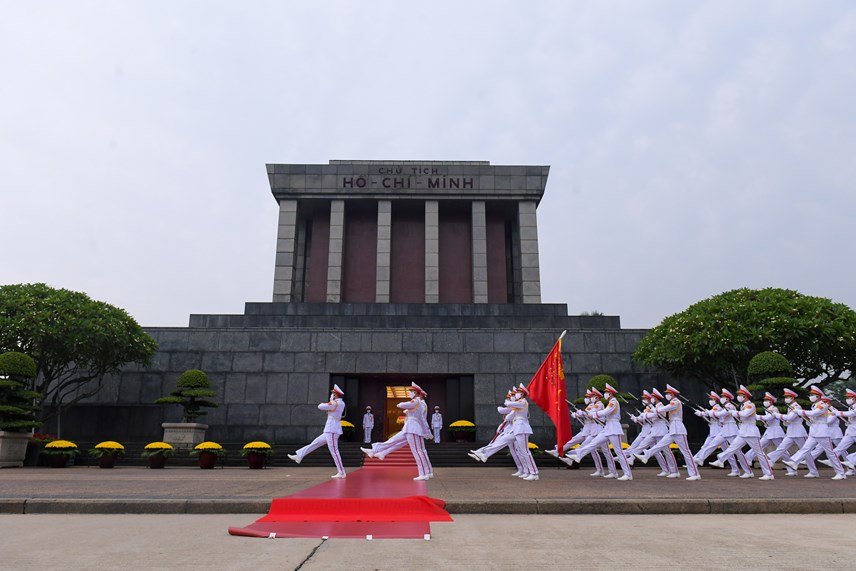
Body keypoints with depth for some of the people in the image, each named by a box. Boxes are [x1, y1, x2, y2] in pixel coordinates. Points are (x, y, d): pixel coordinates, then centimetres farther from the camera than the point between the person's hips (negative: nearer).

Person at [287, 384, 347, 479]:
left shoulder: (334, 403, -15)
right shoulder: (342, 403, 12)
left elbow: (320, 407, -11)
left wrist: (323, 404, 9)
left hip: (332, 430, -10)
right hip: (330, 431, 10)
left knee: (334, 451, -6)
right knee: (314, 443, 14)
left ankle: (341, 473, -4)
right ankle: (299, 456, 19)